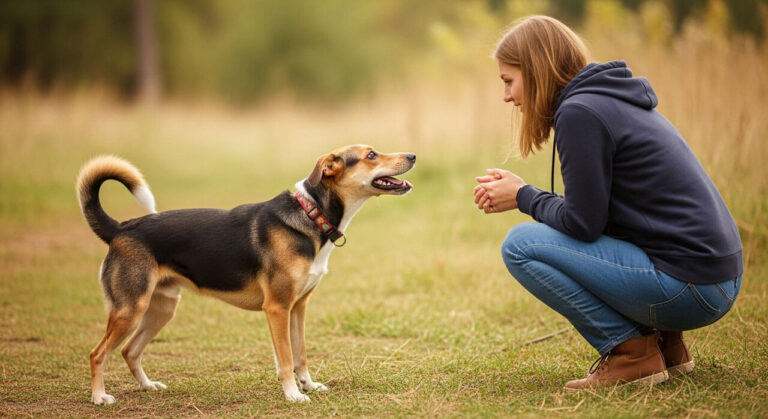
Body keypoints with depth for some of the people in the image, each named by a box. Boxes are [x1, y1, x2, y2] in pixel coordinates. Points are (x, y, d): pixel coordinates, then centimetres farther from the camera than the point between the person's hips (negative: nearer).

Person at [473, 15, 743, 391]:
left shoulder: (579, 111, -12)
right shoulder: (614, 100, 17)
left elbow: (583, 222, -13)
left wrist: (524, 197, 4)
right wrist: (522, 191, 14)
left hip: (688, 286, -10)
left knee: (521, 244, -6)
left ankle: (631, 351, -3)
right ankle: (664, 344, 16)